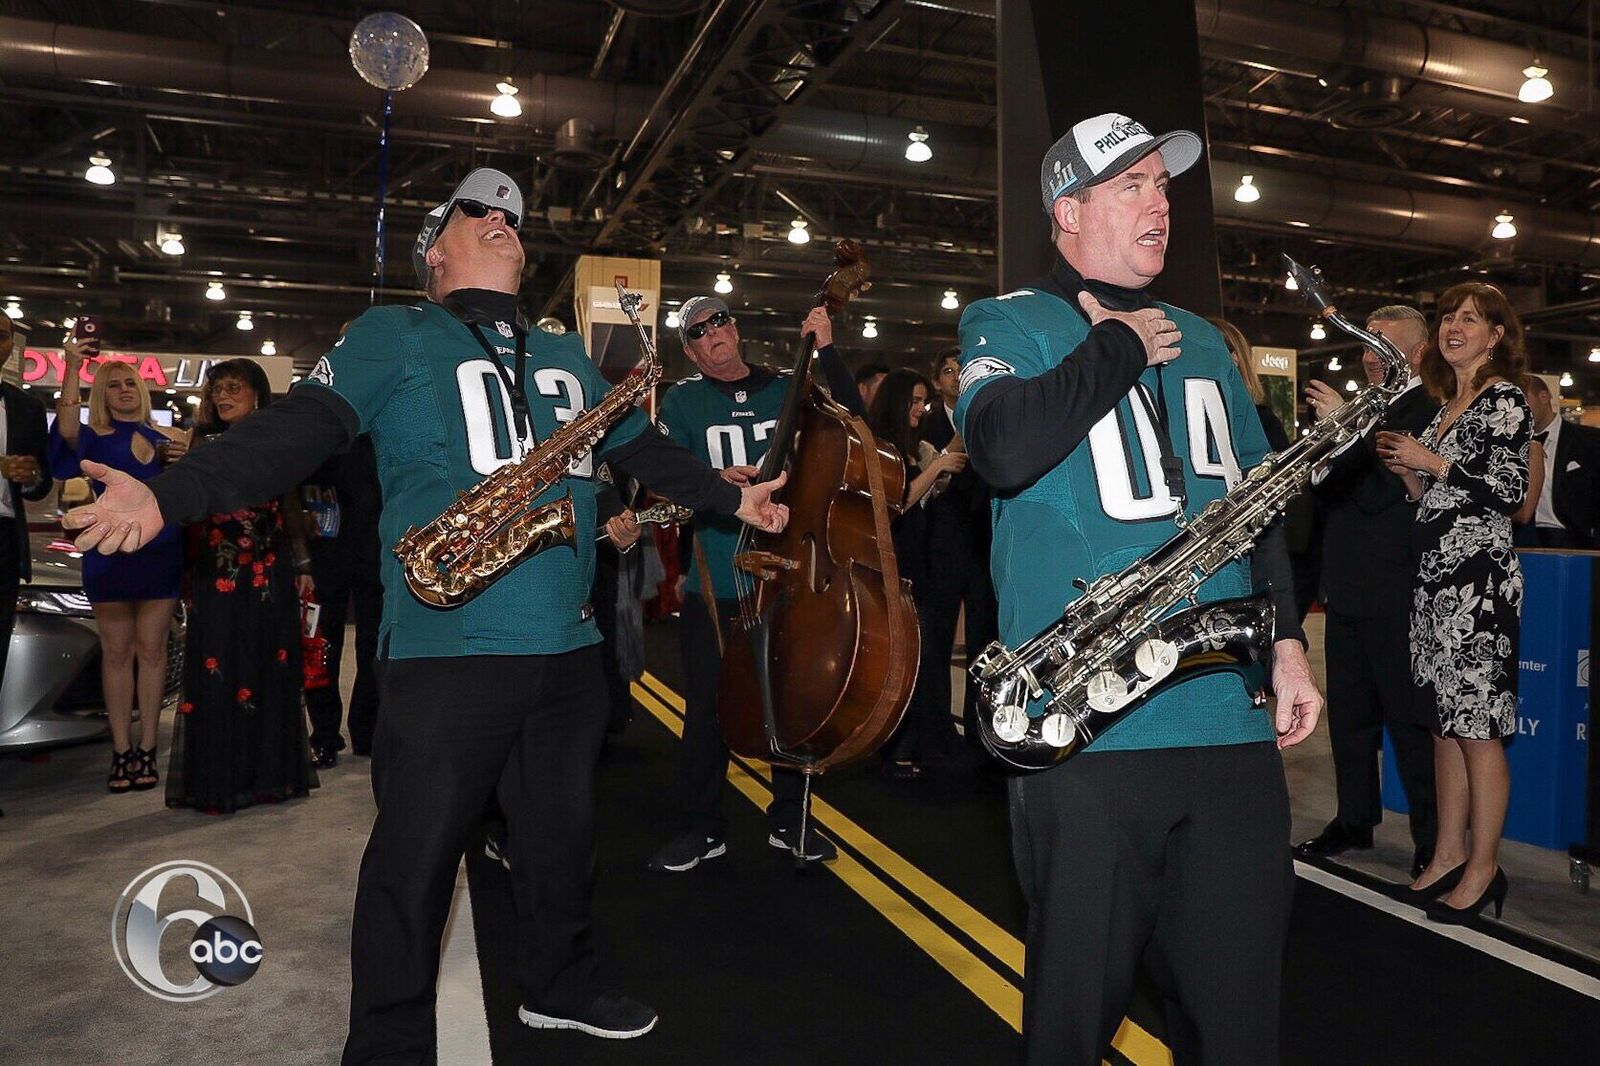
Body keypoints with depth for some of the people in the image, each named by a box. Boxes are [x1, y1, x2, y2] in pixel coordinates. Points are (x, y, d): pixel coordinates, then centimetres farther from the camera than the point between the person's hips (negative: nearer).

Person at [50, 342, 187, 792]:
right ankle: (121, 751, 9)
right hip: (110, 553, -1)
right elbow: (67, 431, -17)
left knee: (151, 649, 2)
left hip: (160, 552, 1)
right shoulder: (96, 438, 7)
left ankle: (146, 750, 7)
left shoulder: (168, 438, 12)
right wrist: (71, 369, -22)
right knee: (116, 651, 3)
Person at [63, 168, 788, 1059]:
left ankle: (561, 985, 39)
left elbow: (643, 446, 27)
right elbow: (301, 429, -8)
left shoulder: (567, 357, 20)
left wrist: (731, 497, 27)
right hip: (449, 648, -5)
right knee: (417, 856, 4)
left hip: (569, 647, 6)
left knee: (564, 834, 18)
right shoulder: (392, 335, 3)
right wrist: (169, 494, -20)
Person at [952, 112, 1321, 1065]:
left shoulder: (1201, 341, 19)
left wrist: (1288, 641, 12)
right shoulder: (1010, 325, 0)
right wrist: (1120, 346, -8)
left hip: (1236, 725, 6)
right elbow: (1006, 450, -22)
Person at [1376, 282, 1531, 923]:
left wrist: (1432, 462, -12)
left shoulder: (1504, 398, -4)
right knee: (1445, 720, 11)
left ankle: (1483, 868, 6)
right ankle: (1449, 852, 19)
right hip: (1436, 574, 8)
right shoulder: (1444, 406, 18)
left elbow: (1511, 492, -13)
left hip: (1477, 576, -8)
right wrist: (1406, 470, 5)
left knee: (1476, 726, -4)